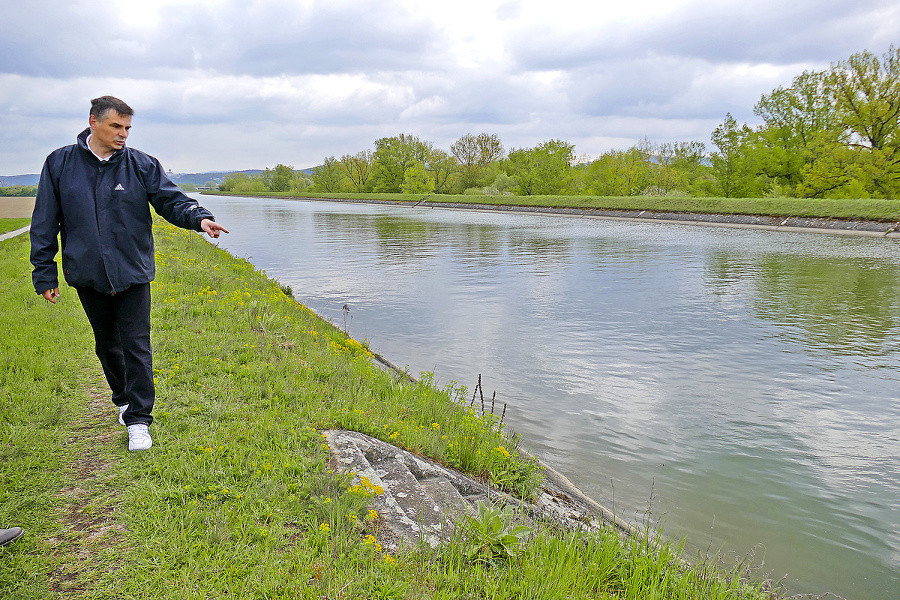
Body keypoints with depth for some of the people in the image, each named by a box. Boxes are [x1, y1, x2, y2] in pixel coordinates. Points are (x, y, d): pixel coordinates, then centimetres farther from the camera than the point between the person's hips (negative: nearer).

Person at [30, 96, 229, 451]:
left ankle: (138, 419, 5)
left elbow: (171, 199, -5)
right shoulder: (60, 164, 2)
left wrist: (199, 218, -28)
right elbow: (45, 223, 4)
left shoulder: (142, 165, -1)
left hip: (132, 273, -2)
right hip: (87, 275, 2)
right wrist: (44, 274, 2)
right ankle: (124, 399, 38)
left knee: (136, 346, -4)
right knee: (106, 343, 17)